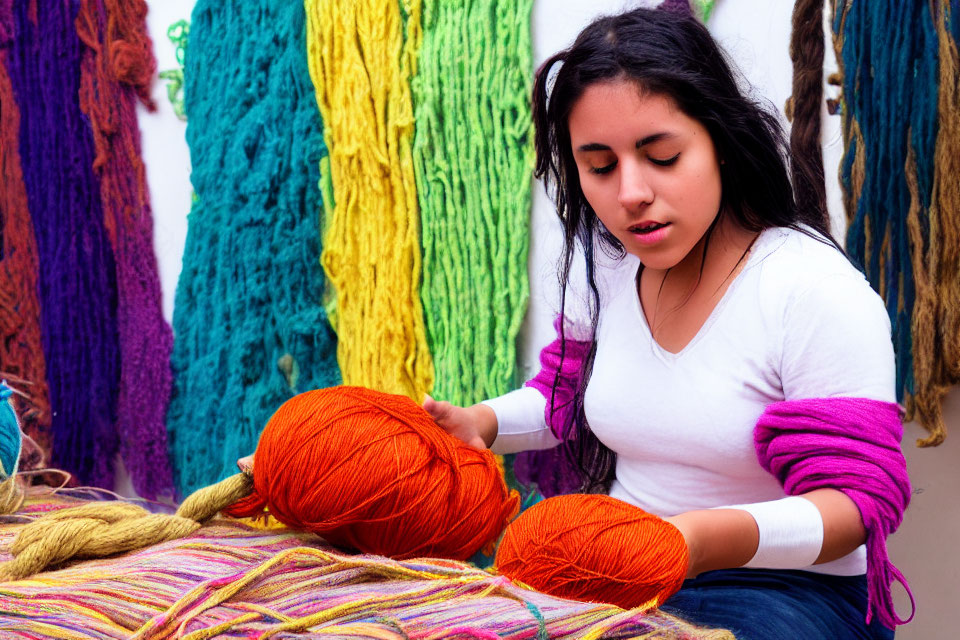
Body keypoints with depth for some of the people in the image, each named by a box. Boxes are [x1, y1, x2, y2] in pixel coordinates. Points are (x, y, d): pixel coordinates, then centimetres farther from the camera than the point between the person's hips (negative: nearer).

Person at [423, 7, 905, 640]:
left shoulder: (820, 293, -17)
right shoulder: (604, 268, 4)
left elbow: (855, 499, -17)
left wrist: (713, 537, -36)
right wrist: (483, 422, 2)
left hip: (783, 587, -5)